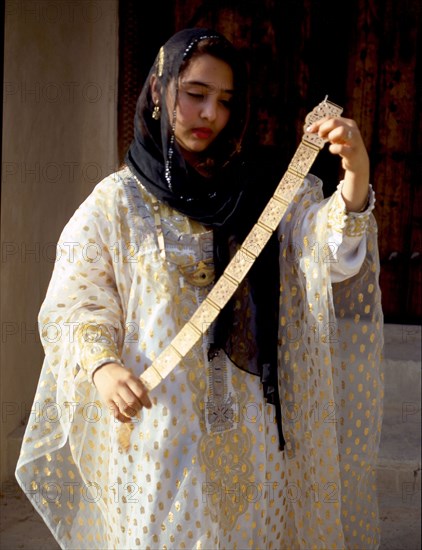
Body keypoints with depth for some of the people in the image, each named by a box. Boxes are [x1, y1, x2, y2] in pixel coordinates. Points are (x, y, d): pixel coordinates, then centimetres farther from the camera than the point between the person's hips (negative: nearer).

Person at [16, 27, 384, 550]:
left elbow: (331, 253, -11)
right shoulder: (117, 202, -3)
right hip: (159, 424, -3)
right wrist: (103, 367, -25)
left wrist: (356, 174, -31)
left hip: (252, 429, 3)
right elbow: (73, 306, -4)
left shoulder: (259, 194, 4)